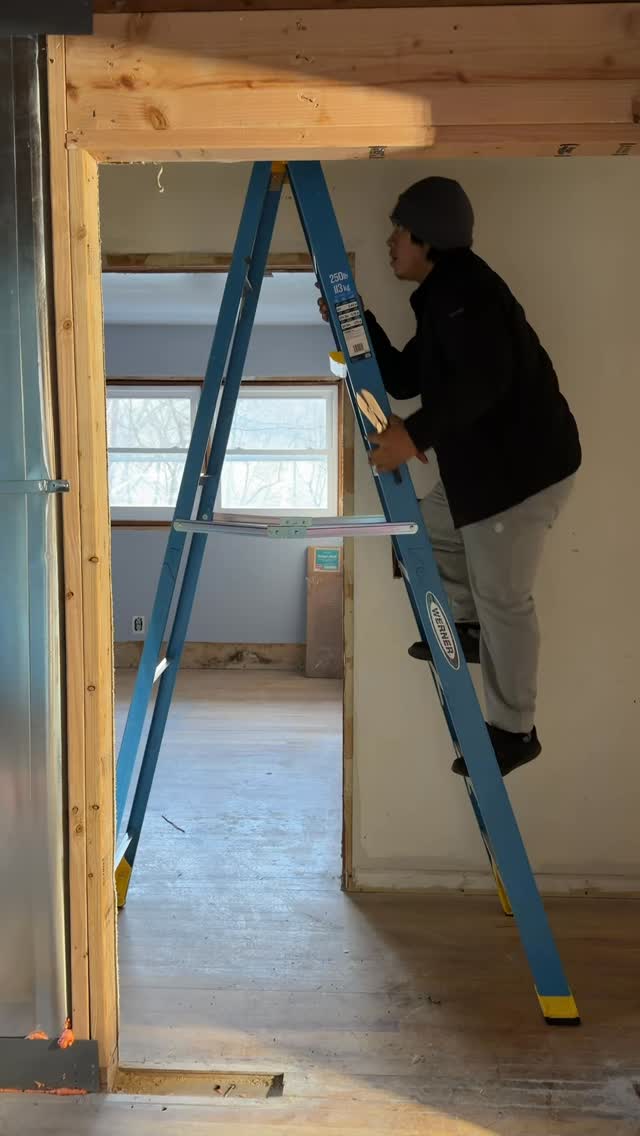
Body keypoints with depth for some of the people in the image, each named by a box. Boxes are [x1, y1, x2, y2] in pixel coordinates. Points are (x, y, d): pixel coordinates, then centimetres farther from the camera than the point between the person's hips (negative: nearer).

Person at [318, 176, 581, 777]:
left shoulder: (462, 287, -16)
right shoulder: (440, 299, 17)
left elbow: (486, 377, -31)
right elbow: (403, 379, 20)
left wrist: (415, 435, -33)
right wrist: (355, 322, 12)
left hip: (525, 465, -11)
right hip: (484, 463, 11)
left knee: (502, 597, -2)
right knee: (432, 528, 25)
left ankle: (514, 730, 11)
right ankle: (469, 626, 38)